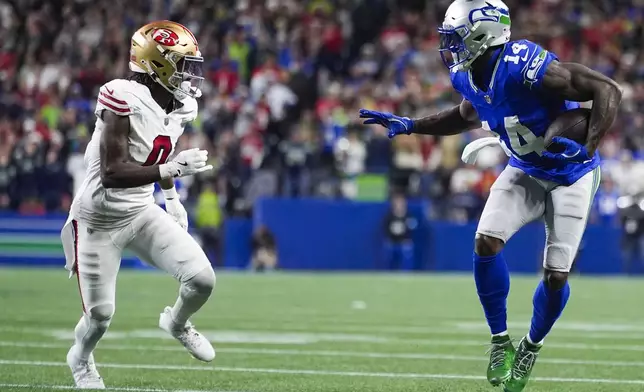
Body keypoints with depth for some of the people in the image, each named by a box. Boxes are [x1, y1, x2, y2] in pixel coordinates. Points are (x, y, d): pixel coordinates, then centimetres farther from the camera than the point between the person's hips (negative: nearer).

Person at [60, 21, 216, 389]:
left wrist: (172, 197, 11)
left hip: (141, 212, 6)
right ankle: (81, 356, 38)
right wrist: (172, 169, -37)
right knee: (100, 314, 2)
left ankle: (177, 323, 25)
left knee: (202, 279, -10)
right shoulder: (124, 100, -28)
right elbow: (111, 173, -31)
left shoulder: (178, 107, -2)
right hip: (99, 218, -6)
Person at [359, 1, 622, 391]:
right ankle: (501, 341, 4)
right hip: (526, 171, 6)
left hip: (571, 175, -6)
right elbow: (468, 116, 17)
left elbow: (608, 90, -32)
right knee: (486, 242, -14)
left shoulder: (526, 67, -34)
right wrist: (410, 125, 9)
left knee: (556, 275, -7)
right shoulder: (469, 77, -9)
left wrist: (588, 147, -40)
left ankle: (531, 348, 21)